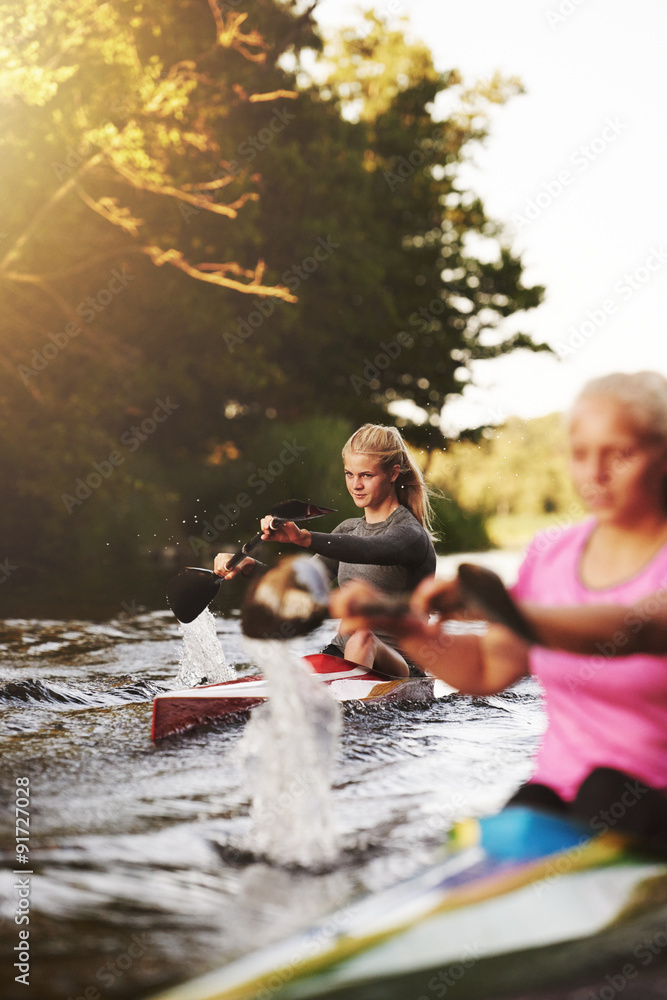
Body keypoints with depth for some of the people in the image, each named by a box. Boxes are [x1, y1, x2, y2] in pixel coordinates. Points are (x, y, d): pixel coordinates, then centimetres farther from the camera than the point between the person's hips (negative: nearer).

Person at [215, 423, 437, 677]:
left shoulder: (412, 535, -11)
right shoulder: (350, 529, 15)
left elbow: (367, 550, -34)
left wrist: (303, 537, -50)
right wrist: (248, 566, -9)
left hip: (396, 667, -6)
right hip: (340, 656, 6)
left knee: (361, 638, -38)